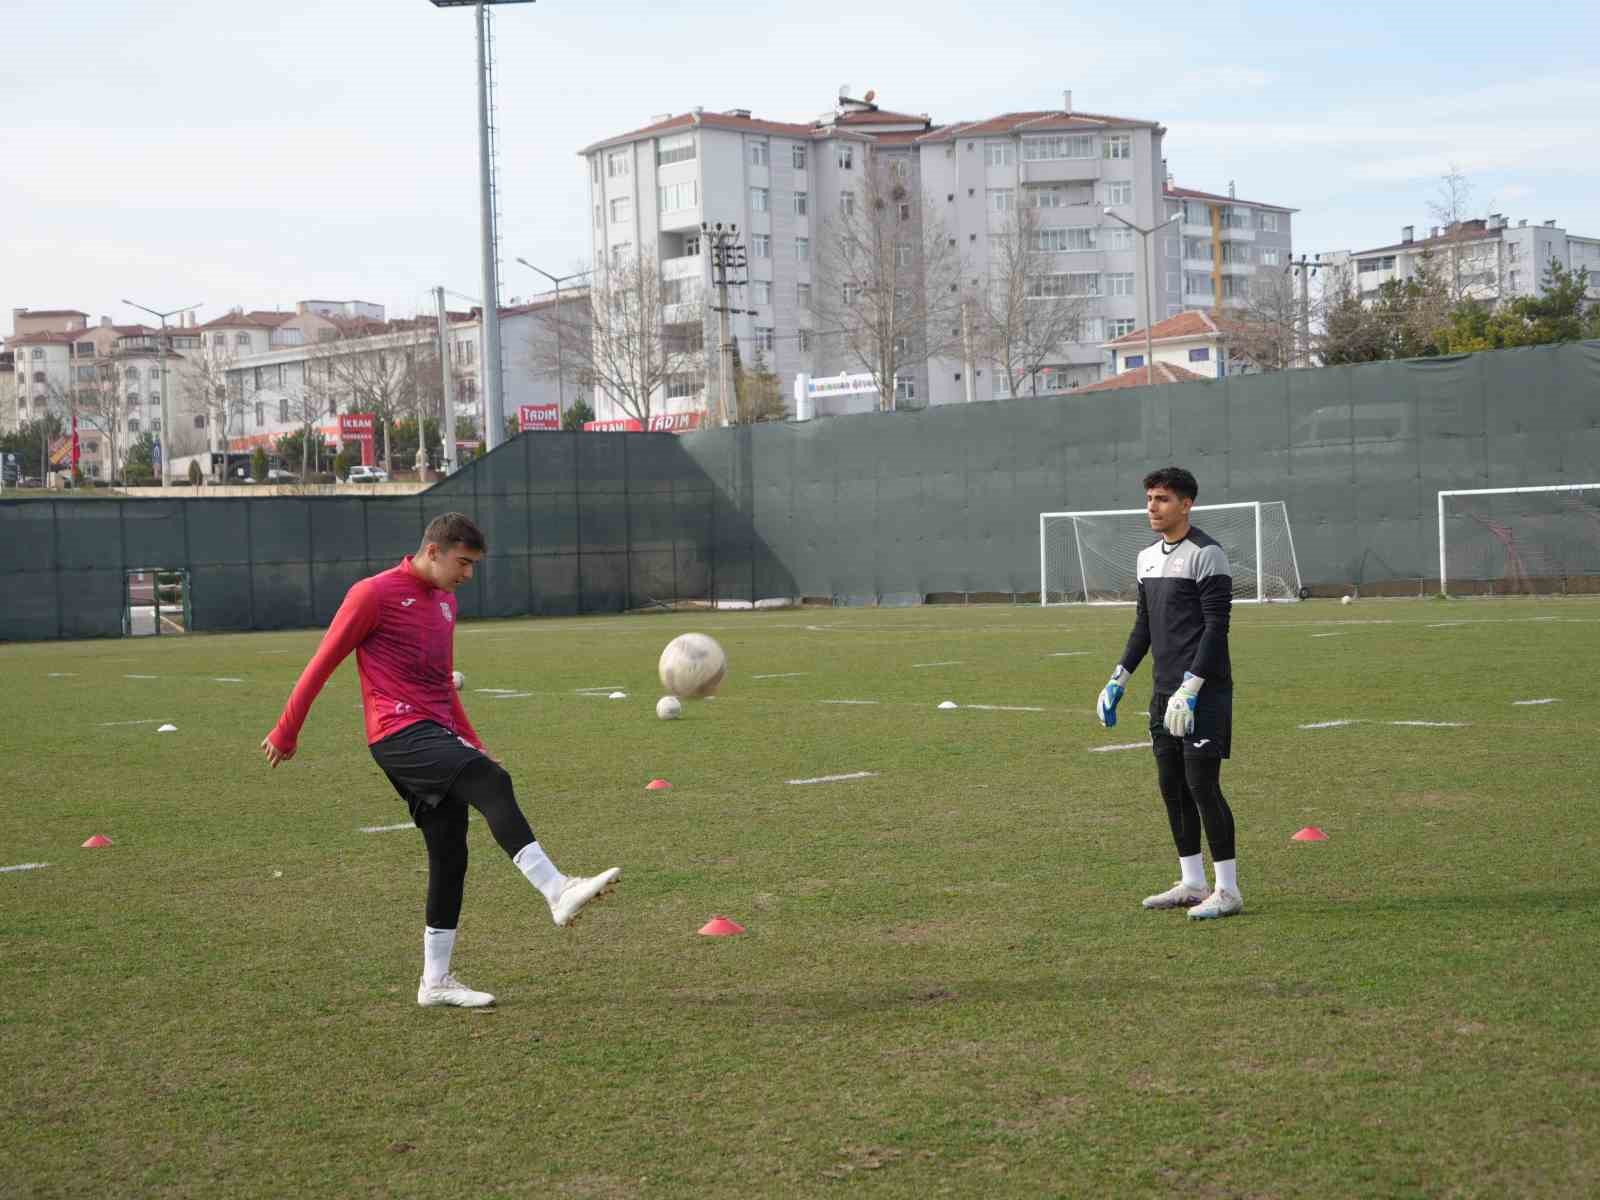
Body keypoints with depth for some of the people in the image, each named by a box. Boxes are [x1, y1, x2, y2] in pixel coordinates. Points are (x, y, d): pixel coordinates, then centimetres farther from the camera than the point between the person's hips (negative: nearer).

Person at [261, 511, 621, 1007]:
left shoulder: (445, 602, 19)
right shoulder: (375, 593, -6)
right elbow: (322, 663, -2)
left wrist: (472, 742, 22)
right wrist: (285, 734, 2)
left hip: (437, 735, 8)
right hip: (398, 734, -8)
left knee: (449, 856, 6)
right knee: (493, 782, -28)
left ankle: (436, 980, 14)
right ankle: (557, 891, -37)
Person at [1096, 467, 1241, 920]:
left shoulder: (1206, 554, -10)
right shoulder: (1147, 557, 15)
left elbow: (1216, 626, -16)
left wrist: (1191, 687, -22)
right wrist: (1119, 679, 17)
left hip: (1203, 691, -8)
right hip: (1165, 691, 8)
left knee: (1202, 783, -9)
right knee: (1171, 784, 10)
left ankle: (1228, 890, -3)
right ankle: (1192, 883, 19)